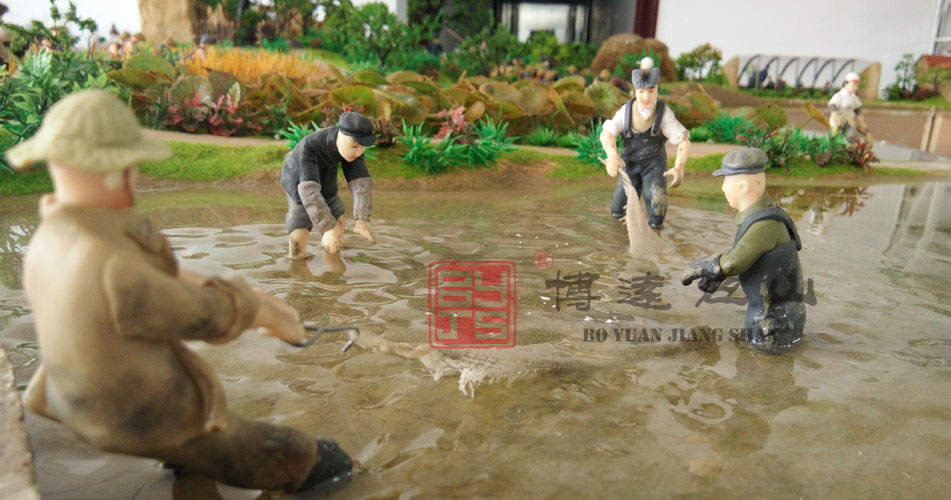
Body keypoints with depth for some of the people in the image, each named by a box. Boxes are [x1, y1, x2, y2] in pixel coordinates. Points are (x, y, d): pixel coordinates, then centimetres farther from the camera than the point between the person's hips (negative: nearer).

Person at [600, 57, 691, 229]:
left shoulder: (664, 113, -21)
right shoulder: (626, 111, -15)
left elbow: (684, 141, -24)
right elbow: (607, 134, -25)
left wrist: (679, 167, -42)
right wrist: (612, 155, -47)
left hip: (654, 163, -2)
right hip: (630, 163, 2)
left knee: (656, 208, -23)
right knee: (618, 212, 6)